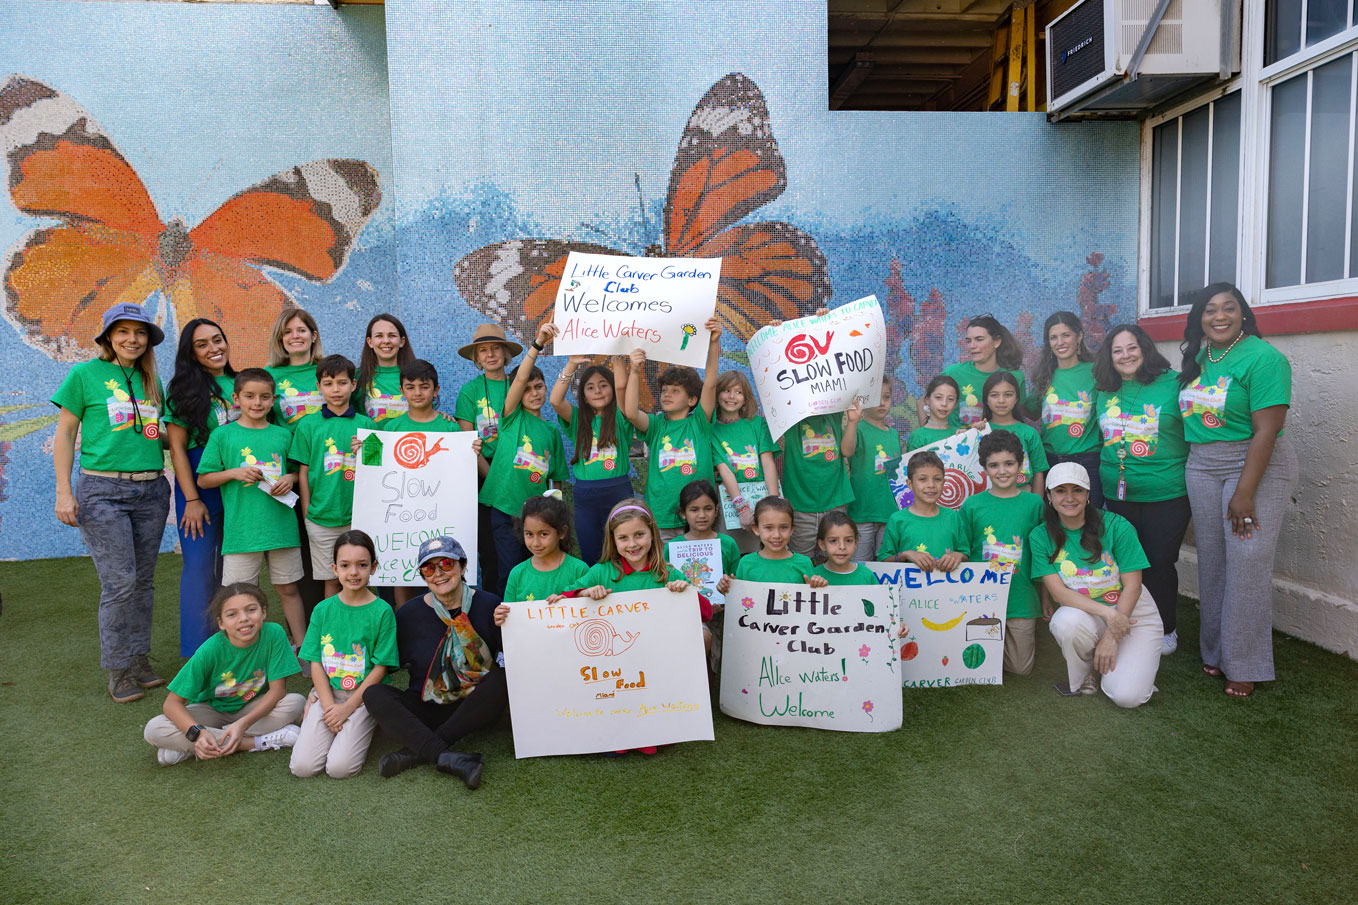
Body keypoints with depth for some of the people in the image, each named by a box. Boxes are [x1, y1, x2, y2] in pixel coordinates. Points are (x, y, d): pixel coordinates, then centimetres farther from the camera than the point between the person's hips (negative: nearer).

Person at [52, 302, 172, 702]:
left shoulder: (150, 381, 13)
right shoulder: (85, 374, 0)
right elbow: (65, 434, 0)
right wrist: (64, 491, -6)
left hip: (151, 490, 5)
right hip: (103, 491, -5)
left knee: (144, 581, 8)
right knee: (120, 583, -7)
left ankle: (139, 661, 20)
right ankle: (118, 672, 7)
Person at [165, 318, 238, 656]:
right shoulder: (184, 390, -3)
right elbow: (177, 447, -6)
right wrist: (192, 499, -11)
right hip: (200, 485, -4)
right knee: (200, 564, -1)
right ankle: (199, 652, 10)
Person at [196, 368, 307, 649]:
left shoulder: (283, 435, 8)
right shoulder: (222, 435, 2)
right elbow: (203, 479, 4)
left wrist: (290, 479, -3)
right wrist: (234, 472, -12)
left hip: (281, 526, 2)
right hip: (241, 528, -2)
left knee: (288, 589, 11)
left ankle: (302, 647, 21)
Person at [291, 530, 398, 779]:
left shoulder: (382, 611, -6)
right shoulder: (323, 609, 3)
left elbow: (380, 668, -7)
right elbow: (316, 664, 2)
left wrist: (347, 707, -12)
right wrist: (330, 707, -10)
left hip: (364, 696, -3)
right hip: (327, 692, 3)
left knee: (339, 767, -18)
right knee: (302, 766, -13)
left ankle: (359, 732, 11)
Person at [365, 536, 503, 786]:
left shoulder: (489, 605, -6)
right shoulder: (409, 614, -2)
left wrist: (505, 626, -24)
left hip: (475, 709, -1)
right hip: (426, 710, 1)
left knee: (502, 677, -29)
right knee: (373, 695, -21)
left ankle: (415, 750, -25)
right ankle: (446, 757, -37)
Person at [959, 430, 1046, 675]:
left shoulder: (1034, 503, 1)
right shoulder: (971, 505, -1)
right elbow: (962, 555, 4)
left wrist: (1045, 598, 8)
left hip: (1021, 598, 1)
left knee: (1021, 668, 7)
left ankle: (1029, 634, 37)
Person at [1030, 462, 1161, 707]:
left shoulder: (1115, 526, -13)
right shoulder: (1041, 536, -8)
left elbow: (1132, 586, -13)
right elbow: (1058, 592, -15)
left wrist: (1112, 637, -18)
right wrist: (1107, 613, -28)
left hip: (1133, 614, -1)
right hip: (1085, 614, 1)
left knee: (1127, 696, -20)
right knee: (1066, 621, -36)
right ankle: (1085, 674, -3)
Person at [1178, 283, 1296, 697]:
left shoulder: (1263, 358, -13)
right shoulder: (1197, 358, 8)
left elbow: (1266, 430, -18)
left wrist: (1244, 493, -20)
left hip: (1256, 465, -6)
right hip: (1202, 468, 6)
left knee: (1247, 562, -6)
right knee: (1210, 560, 9)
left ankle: (1244, 665, 6)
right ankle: (1215, 649, 21)